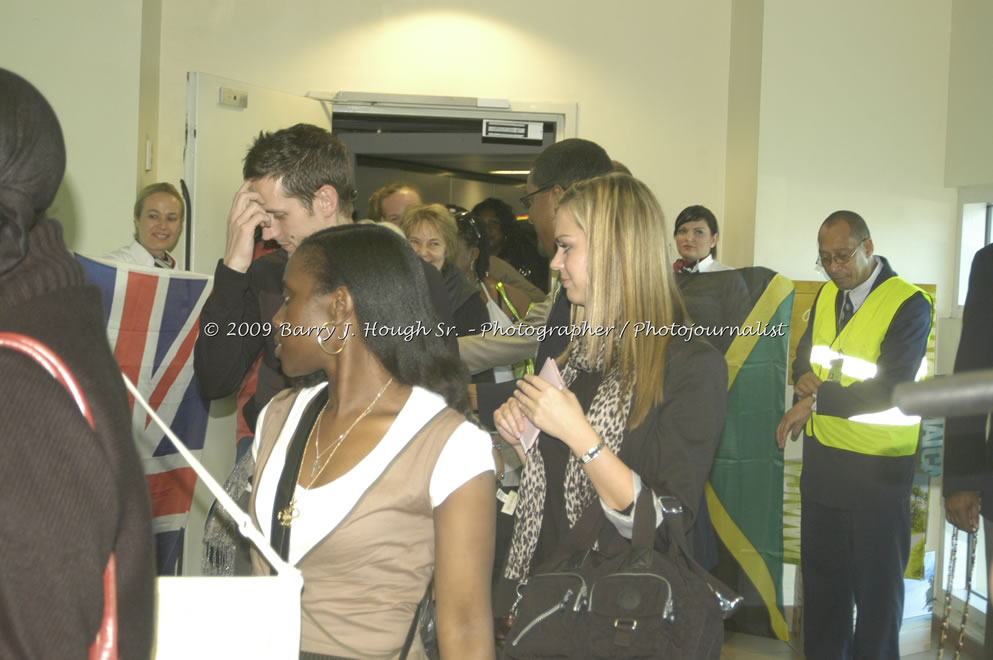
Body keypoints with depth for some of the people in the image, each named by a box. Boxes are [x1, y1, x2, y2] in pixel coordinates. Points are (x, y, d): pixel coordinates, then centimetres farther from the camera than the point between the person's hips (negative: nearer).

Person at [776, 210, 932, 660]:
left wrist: (815, 400, -20)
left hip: (877, 469, -6)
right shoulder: (827, 294, 7)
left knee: (877, 583, 6)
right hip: (822, 456, 7)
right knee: (821, 573, 16)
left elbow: (889, 389, -21)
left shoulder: (908, 304, -14)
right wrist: (805, 377, -7)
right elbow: (803, 355, 16)